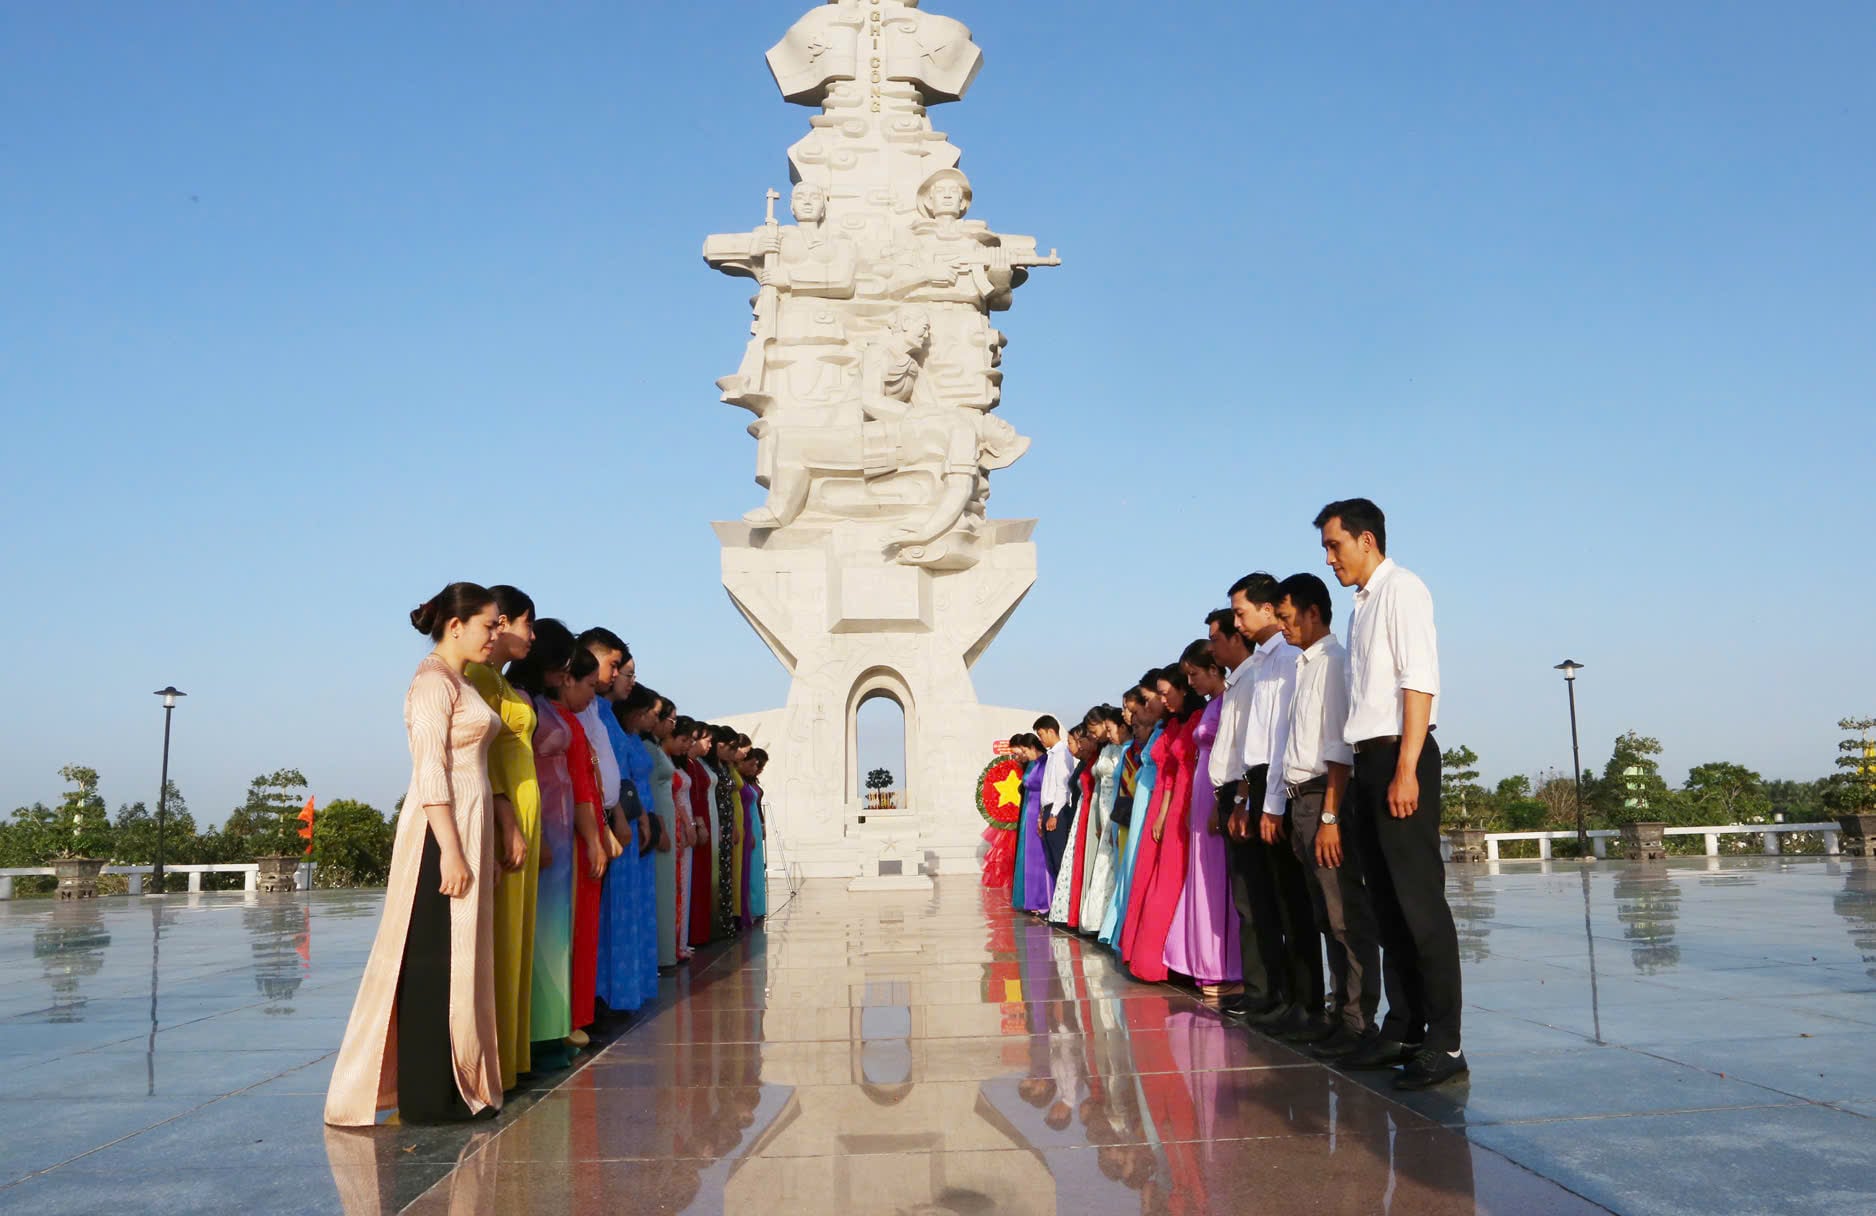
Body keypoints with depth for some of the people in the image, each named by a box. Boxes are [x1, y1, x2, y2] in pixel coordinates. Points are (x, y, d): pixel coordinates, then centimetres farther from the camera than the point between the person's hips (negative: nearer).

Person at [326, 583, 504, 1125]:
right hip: (442, 833, -9)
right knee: (434, 962, -3)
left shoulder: (458, 684, 18)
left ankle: (449, 1085, 20)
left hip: (467, 829, 9)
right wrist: (451, 851, -22)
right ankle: (427, 1097, 5)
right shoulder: (434, 680, -11)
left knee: (457, 958, 12)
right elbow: (430, 772, -18)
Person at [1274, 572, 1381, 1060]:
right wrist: (1297, 814, 15)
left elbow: (1340, 750, -16)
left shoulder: (1333, 662, -10)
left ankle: (1358, 1022, 0)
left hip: (1326, 797, -9)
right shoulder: (1304, 666, 17)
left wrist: (1329, 817, -20)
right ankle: (1342, 1011, 22)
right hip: (1301, 799, 10)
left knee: (1347, 915, -5)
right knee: (1327, 916, 14)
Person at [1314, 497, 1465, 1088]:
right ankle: (1403, 1028, 19)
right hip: (1367, 759, 9)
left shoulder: (1402, 589, -6)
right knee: (1387, 901, 11)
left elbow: (1419, 681, -15)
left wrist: (1406, 769, -21)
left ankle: (1444, 1041, -3)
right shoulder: (1362, 604, 19)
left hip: (1399, 756, -9)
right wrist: (1365, 771, 10)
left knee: (1419, 899, -8)